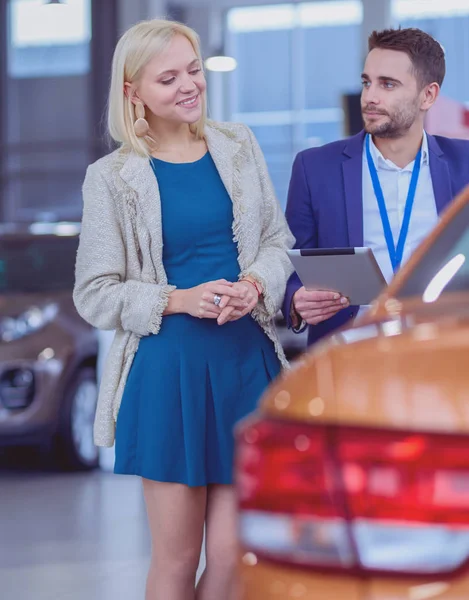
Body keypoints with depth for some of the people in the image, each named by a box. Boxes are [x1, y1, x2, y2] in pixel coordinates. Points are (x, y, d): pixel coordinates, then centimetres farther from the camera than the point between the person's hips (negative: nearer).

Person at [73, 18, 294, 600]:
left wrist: (256, 283, -8)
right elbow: (95, 295, 0)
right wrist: (181, 300, -14)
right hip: (169, 370, -3)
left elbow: (277, 240, 14)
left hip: (247, 361, 3)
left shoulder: (238, 147, 10)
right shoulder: (112, 178, -1)